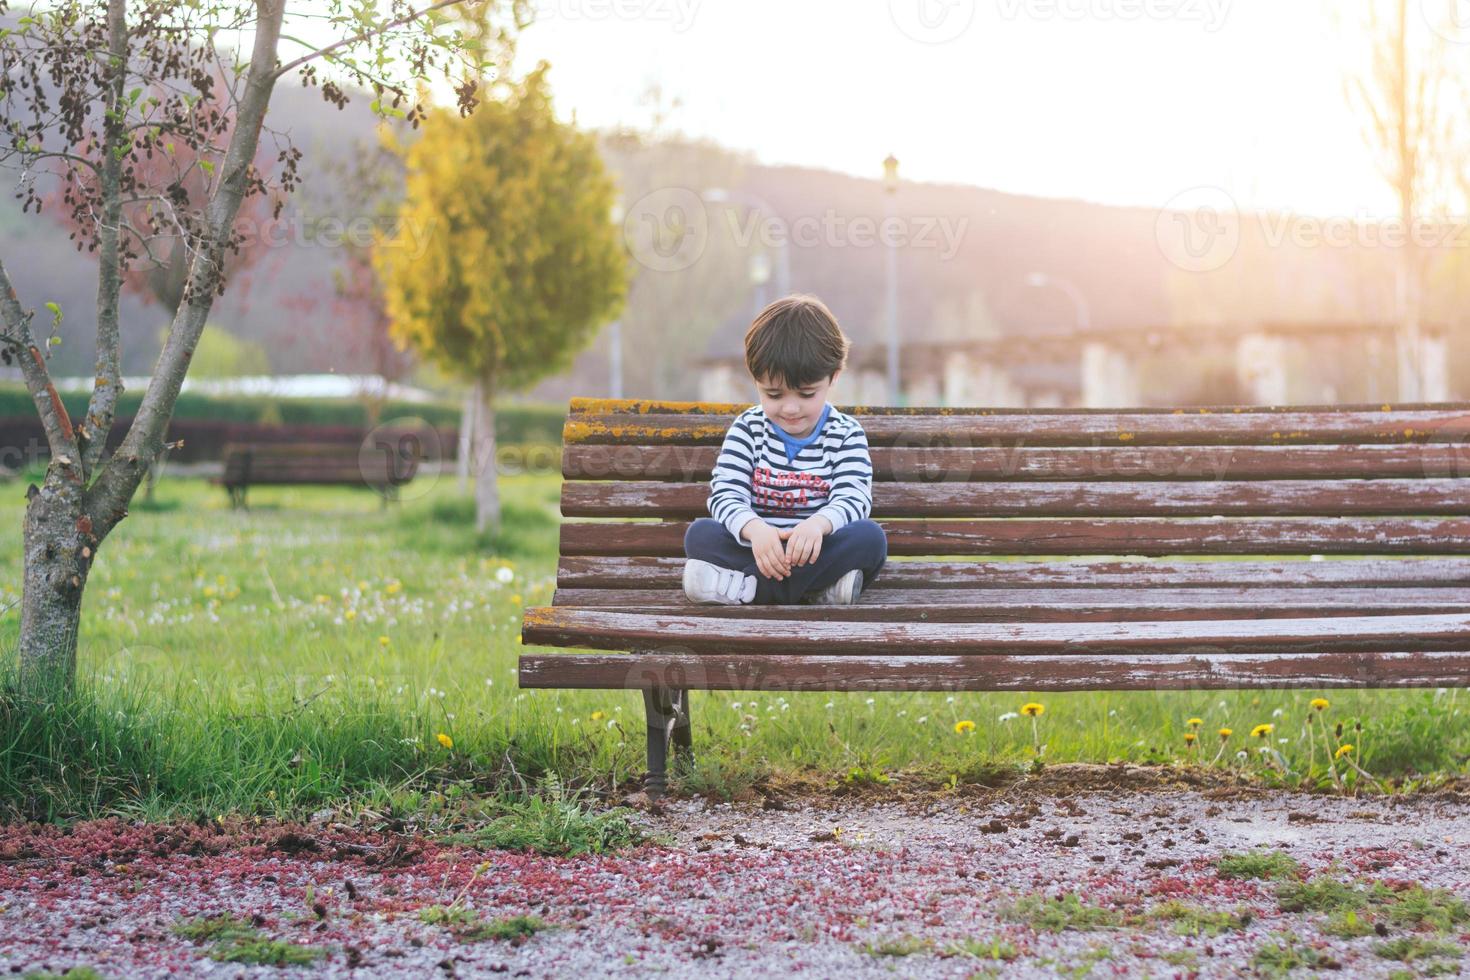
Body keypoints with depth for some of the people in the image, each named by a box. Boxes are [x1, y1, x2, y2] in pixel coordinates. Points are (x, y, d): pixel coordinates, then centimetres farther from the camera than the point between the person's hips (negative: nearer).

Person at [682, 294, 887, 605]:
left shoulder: (846, 434, 1)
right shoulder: (748, 429, 3)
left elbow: (853, 498, -13)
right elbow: (725, 495, -9)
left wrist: (818, 524, -38)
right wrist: (753, 529, -33)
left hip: (817, 551, -1)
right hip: (758, 551, 1)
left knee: (871, 537, -29)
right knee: (699, 534, -24)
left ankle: (748, 586, -32)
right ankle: (820, 586, -35)